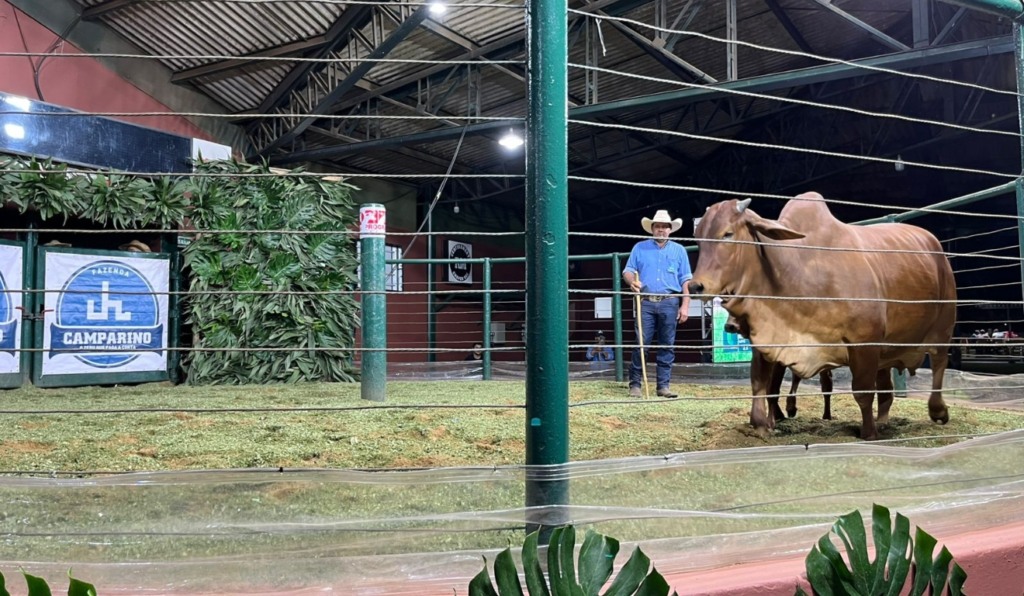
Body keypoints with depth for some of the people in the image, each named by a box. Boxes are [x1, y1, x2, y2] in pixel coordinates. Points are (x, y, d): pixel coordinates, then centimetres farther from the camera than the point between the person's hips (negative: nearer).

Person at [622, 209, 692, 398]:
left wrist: (684, 306, 1)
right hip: (646, 302, -1)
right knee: (641, 344, -3)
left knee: (667, 346, 3)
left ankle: (664, 385, 9)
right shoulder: (640, 248, 11)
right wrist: (632, 281, -15)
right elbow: (628, 271, 9)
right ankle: (635, 384, 4)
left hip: (669, 303, 1)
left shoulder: (678, 250, 13)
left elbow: (685, 280, 9)